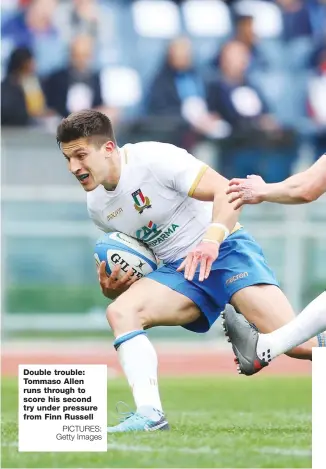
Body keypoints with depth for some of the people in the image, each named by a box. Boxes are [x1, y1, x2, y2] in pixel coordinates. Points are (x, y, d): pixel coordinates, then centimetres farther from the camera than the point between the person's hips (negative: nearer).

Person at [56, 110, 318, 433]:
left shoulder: (155, 158, -14)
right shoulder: (97, 206, 7)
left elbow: (226, 191, -19)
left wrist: (212, 238, -37)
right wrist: (110, 287, -3)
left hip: (225, 249, -6)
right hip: (179, 270, 6)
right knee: (120, 311, -22)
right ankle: (149, 414, -28)